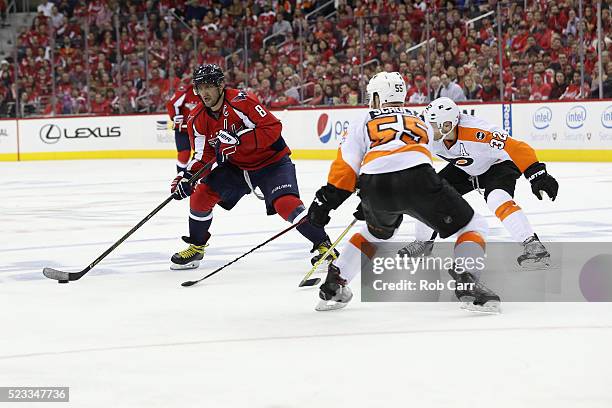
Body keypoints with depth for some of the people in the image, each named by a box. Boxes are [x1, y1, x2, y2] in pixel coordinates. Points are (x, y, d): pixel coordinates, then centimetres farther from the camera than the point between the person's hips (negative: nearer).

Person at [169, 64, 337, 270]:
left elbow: (273, 128, -29)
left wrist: (238, 139, -37)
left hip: (271, 161, -6)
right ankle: (196, 247, 15)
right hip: (235, 166, 6)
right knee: (201, 194, -4)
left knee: (285, 203, -26)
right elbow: (203, 155, 2)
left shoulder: (241, 102, -26)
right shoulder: (197, 119, -5)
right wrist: (186, 177, -14)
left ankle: (323, 245, -21)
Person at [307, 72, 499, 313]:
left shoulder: (363, 122, 29)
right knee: (472, 227, 13)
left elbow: (346, 167, 16)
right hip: (417, 179, -2)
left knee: (376, 233, 34)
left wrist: (325, 201, 21)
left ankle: (333, 286, 31)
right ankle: (466, 282, -12)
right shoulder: (422, 123, 36)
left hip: (375, 185, 2)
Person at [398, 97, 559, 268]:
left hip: (498, 164, -7)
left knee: (497, 198, -34)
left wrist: (538, 176, -50)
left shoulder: (477, 133, -42)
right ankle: (424, 242, 22)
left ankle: (533, 246, -36)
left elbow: (518, 149, -44)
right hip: (463, 169, 7)